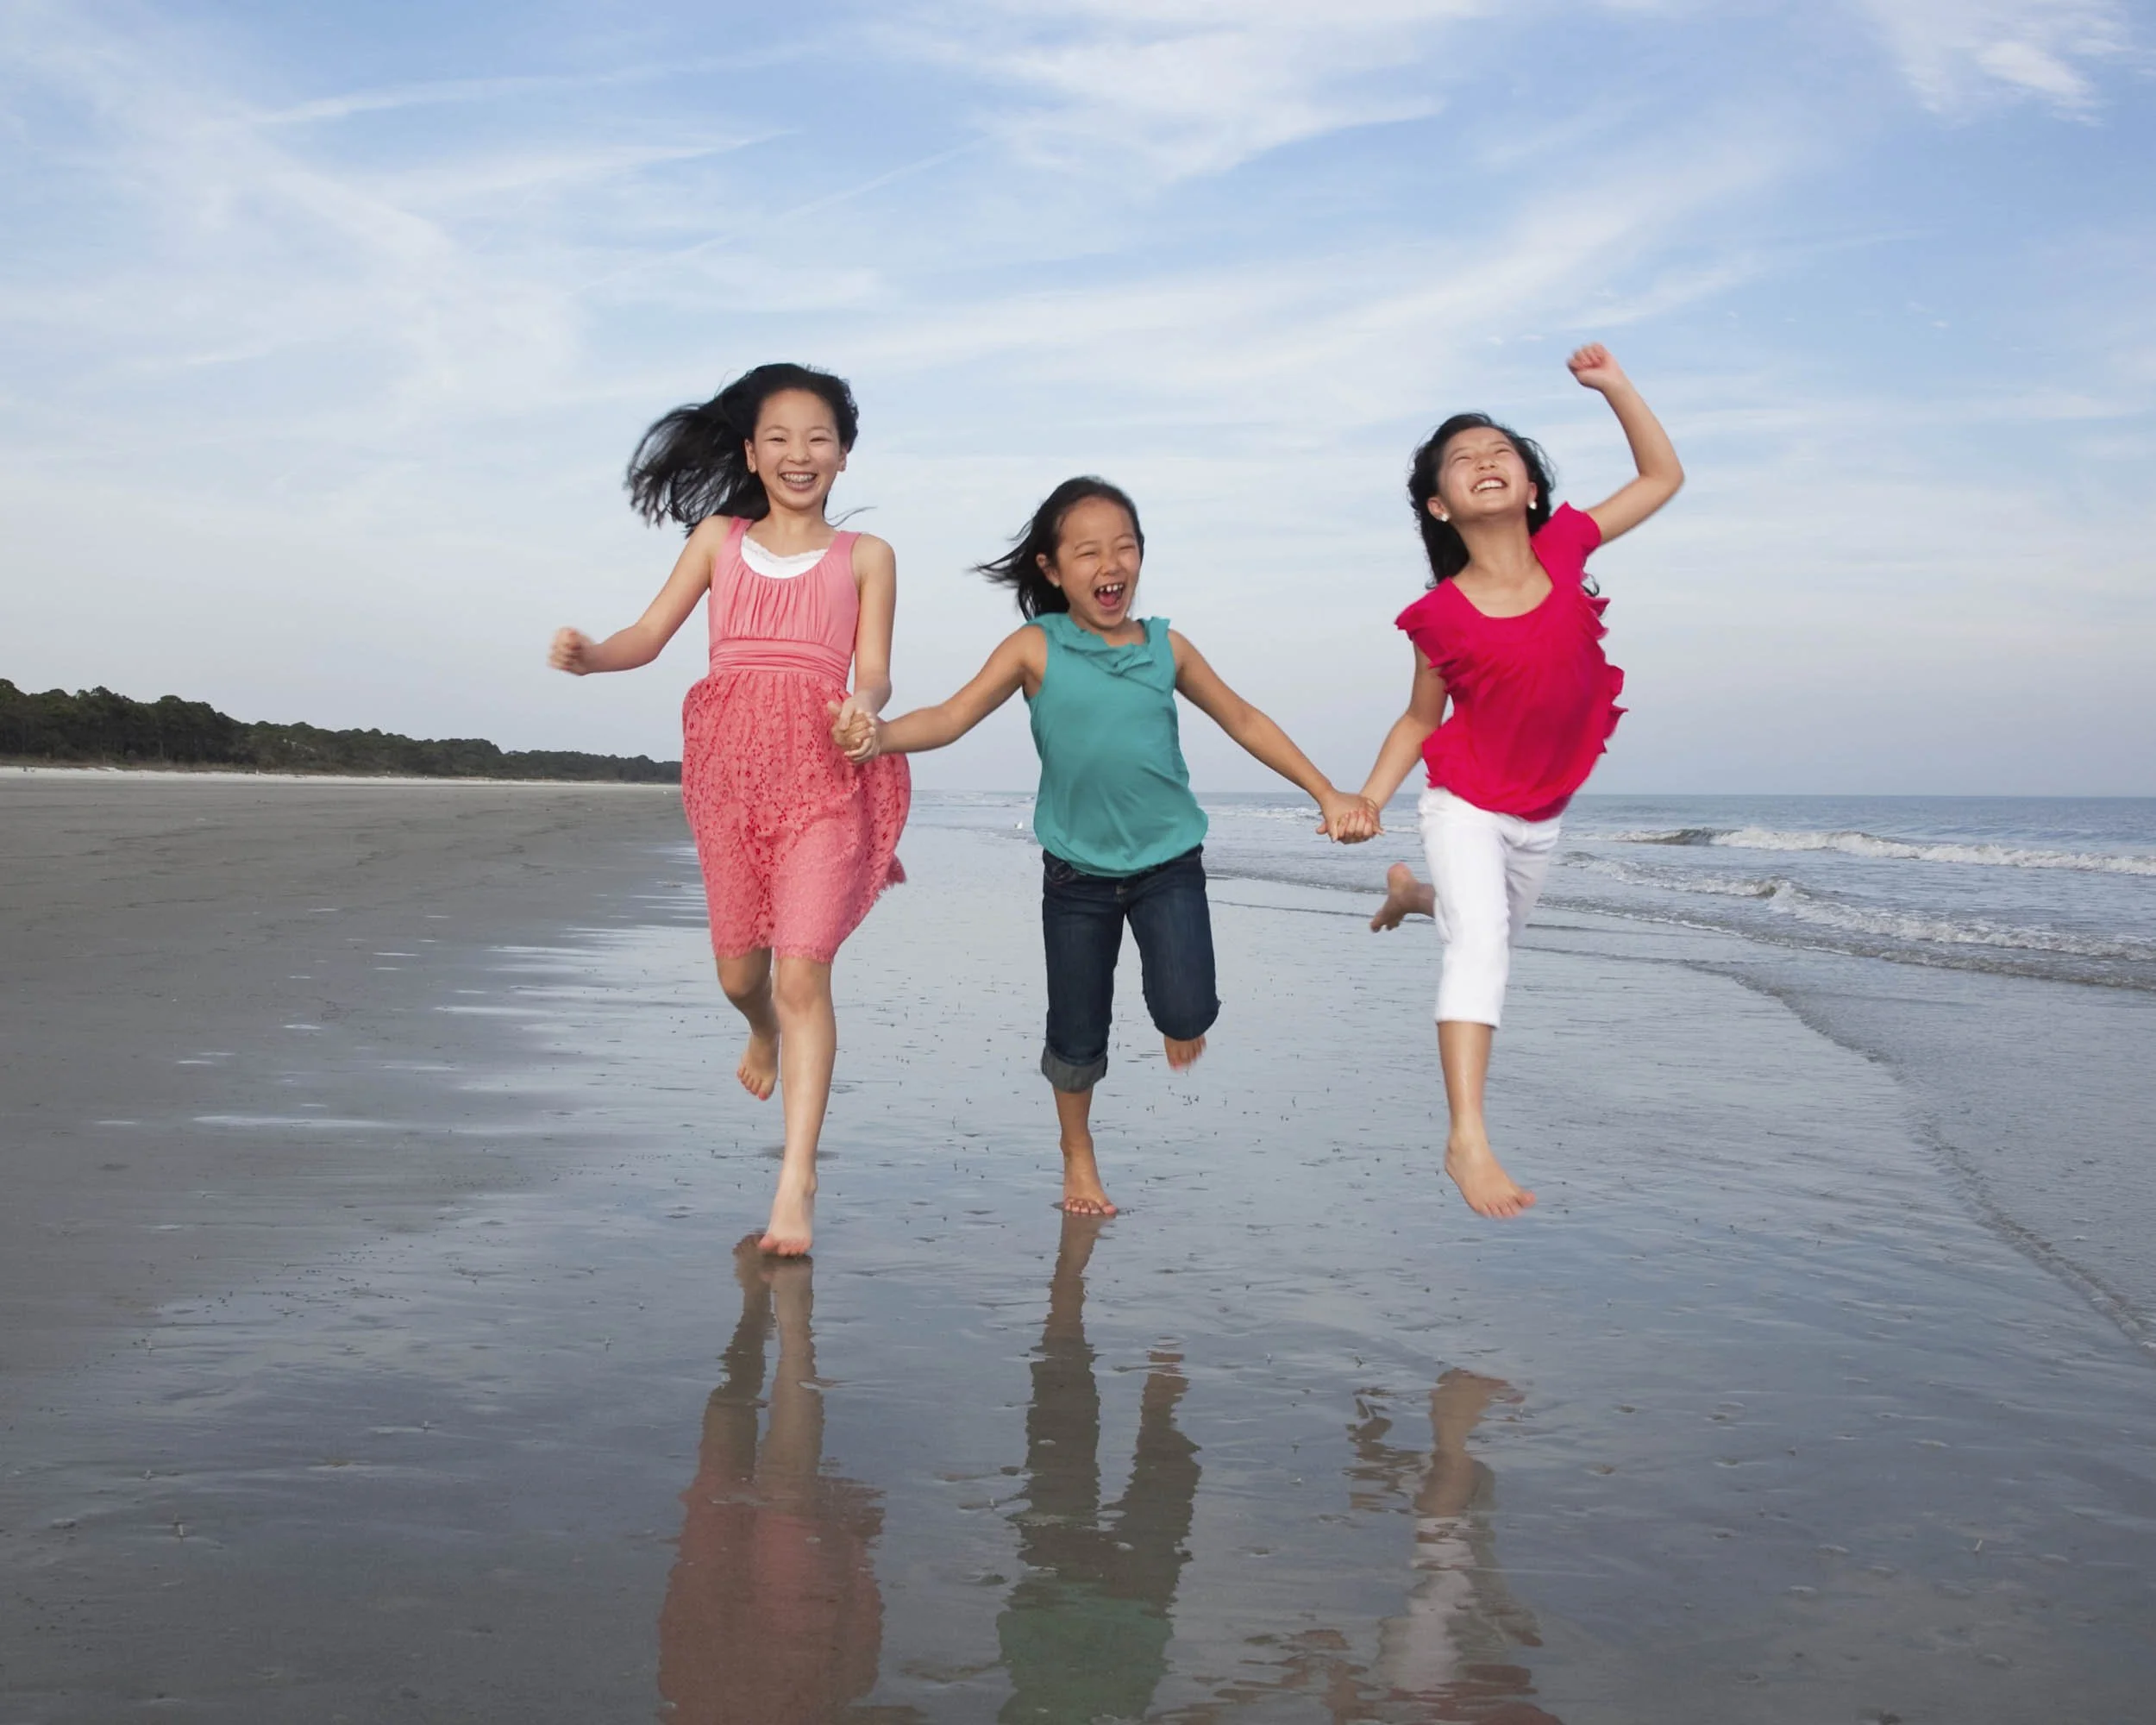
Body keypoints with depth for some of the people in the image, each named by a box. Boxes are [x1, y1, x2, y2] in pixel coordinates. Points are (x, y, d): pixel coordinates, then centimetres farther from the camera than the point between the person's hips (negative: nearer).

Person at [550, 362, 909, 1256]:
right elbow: (649, 634, 8)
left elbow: (874, 673, 3)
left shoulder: (864, 556, 10)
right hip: (731, 764, 3)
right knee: (739, 970, 12)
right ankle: (764, 1035, 51)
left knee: (803, 972, -12)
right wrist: (587, 656, -13)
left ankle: (796, 1184, -9)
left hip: (827, 771, -2)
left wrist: (865, 706, -20)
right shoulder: (718, 538, 14)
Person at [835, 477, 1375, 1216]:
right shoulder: (1035, 649, -7)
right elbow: (951, 717, -15)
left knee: (1187, 1012, -14)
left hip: (1168, 861, 1)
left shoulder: (1166, 648, 0)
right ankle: (1078, 1158, 36)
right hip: (1077, 870, -1)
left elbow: (1244, 721, 11)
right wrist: (880, 735, -36)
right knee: (1077, 1035, 9)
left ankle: (1175, 1021, 26)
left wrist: (1327, 795, 9)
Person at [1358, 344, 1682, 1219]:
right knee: (1479, 940, -25)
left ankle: (1412, 890, 62)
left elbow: (1663, 475, -3)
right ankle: (1467, 1139, -27)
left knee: (1500, 928, 28)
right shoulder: (1441, 615, -19)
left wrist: (1614, 385, -13)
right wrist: (1365, 803, -14)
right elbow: (1420, 719, -5)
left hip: (1541, 809, 5)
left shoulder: (1562, 549, -12)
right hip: (1465, 803, -5)